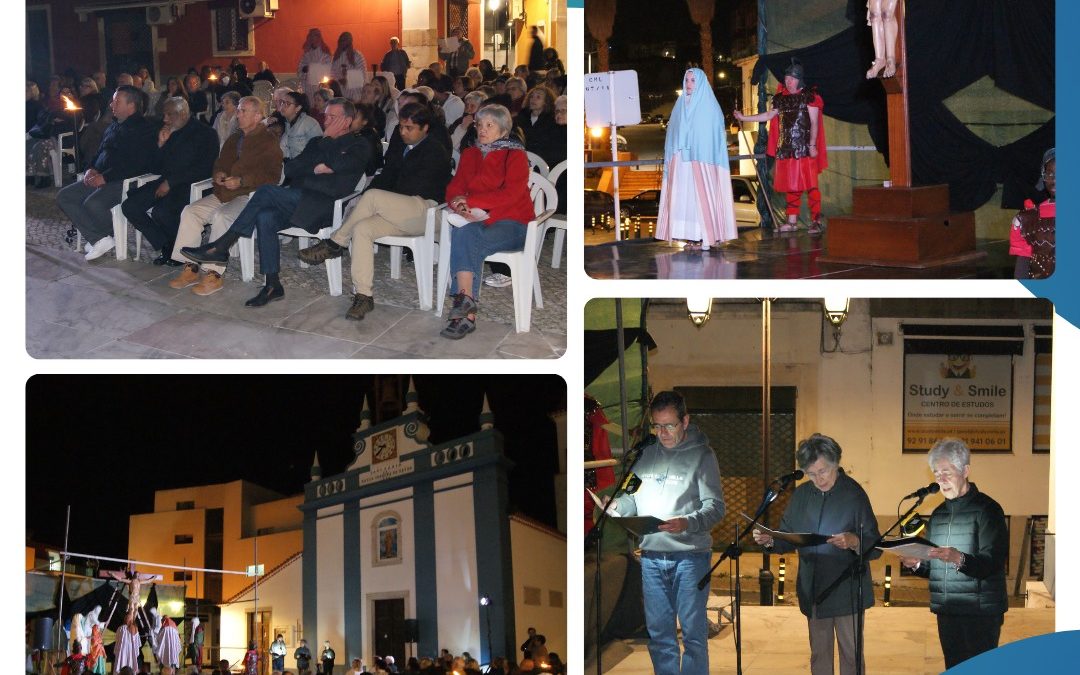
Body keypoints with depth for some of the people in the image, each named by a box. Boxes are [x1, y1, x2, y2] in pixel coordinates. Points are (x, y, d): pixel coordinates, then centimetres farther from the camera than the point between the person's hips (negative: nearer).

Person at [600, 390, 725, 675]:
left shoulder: (701, 455, -2)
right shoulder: (645, 454, 12)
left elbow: (715, 506, -9)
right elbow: (633, 501, 16)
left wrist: (687, 523, -28)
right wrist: (616, 506, -7)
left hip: (690, 555, -4)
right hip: (651, 556, 4)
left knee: (693, 633, -4)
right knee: (658, 634, 8)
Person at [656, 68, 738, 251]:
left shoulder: (709, 107, 0)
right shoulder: (680, 105, 14)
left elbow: (716, 136, -4)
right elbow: (673, 134, 15)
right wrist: (671, 160, 8)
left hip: (702, 161, -5)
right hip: (681, 163, 5)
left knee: (701, 196, -7)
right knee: (684, 198, 0)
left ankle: (706, 237, -5)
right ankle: (691, 237, 2)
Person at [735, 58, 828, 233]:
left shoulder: (809, 97, -2)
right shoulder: (782, 99, 14)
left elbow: (814, 123, -6)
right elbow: (769, 115, 22)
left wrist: (812, 145, -14)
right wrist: (744, 118, 21)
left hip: (805, 149, -6)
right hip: (786, 149, 6)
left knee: (810, 185, -10)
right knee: (791, 186, 8)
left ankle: (816, 220, -11)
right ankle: (792, 221, 12)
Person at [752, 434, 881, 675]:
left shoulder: (854, 495, -10)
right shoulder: (801, 495, 7)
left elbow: (875, 548, -13)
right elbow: (788, 540, 13)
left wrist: (854, 542, -33)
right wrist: (770, 541, -8)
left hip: (847, 592, -5)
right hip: (813, 590, 5)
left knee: (851, 655, 1)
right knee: (819, 655, 14)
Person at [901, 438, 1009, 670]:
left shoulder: (986, 509, -7)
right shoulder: (939, 513, 16)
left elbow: (993, 562, -17)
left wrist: (959, 559, -34)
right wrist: (916, 565, -1)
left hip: (980, 613, -7)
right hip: (947, 613, 7)